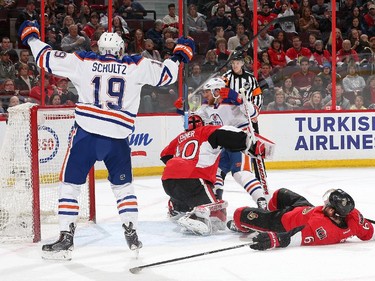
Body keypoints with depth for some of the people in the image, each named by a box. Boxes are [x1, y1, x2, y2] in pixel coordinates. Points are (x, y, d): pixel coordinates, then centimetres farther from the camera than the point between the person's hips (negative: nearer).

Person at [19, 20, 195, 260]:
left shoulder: (83, 62, 6)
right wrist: (180, 55, 28)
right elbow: (165, 74, 10)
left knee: (71, 183, 6)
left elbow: (47, 59, 7)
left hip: (86, 133, -1)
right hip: (118, 137, 1)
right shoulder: (137, 66, 7)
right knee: (123, 184, 20)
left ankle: (66, 239, -1)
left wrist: (31, 37, 24)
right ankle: (132, 234, 16)